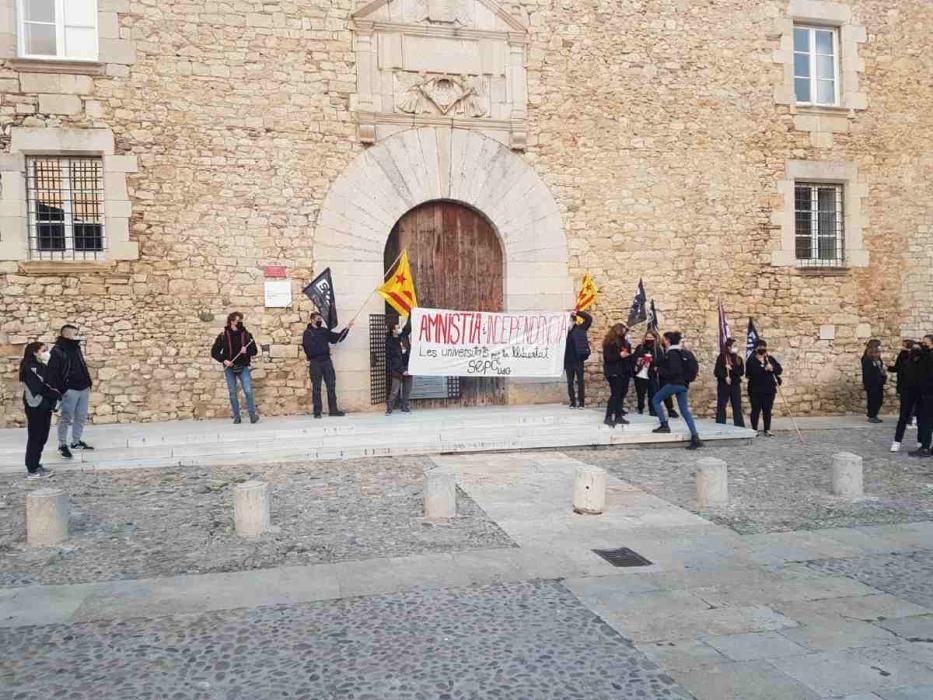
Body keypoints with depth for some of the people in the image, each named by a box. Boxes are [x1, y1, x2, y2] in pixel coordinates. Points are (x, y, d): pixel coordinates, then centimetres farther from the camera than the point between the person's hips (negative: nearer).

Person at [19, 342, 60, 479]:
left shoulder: (43, 367, 12)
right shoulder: (30, 368, -13)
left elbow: (49, 385, 12)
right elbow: (39, 388, -20)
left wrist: (55, 395, -6)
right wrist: (56, 395, -10)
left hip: (45, 407, 8)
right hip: (35, 408, -8)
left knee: (42, 438, 13)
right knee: (35, 438, -2)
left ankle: (36, 465, 22)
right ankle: (32, 470, 4)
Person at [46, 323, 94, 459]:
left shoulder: (76, 348, 14)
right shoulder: (58, 350, -12)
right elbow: (52, 372, -16)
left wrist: (88, 383, 18)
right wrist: (58, 389, -21)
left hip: (83, 388, 8)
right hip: (70, 390, -8)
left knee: (81, 417, 13)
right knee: (66, 418, 0)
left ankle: (76, 442, 25)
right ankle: (62, 444, 10)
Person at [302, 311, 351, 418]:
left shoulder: (325, 331, 16)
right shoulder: (307, 333, 1)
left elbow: (338, 337, 16)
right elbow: (306, 347, -9)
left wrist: (347, 329, 6)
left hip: (327, 361, 5)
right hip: (315, 362, -5)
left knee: (331, 385, 4)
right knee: (316, 387, -1)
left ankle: (333, 410, 10)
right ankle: (317, 411, 3)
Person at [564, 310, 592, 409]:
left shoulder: (580, 329, -1)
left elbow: (589, 318, -8)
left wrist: (577, 313, -10)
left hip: (578, 360, -3)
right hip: (568, 361, 3)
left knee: (580, 381, 2)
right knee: (570, 382, 6)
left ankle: (581, 402, 6)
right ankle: (573, 402, 13)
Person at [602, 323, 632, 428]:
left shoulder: (624, 342, 15)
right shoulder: (609, 343, -6)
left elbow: (629, 355, 24)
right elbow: (607, 357, -14)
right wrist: (619, 355, -21)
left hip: (624, 372, 7)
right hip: (614, 372, -7)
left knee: (622, 394, 6)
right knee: (615, 394, -13)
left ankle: (618, 416, 13)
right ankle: (608, 417, -11)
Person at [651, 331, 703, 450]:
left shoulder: (672, 353, -13)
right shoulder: (680, 352, 15)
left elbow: (673, 372, -21)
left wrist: (660, 371, -8)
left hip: (674, 383, -9)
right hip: (683, 384, 9)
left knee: (655, 400, 9)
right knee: (685, 410, 7)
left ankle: (664, 425, 4)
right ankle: (695, 438, -1)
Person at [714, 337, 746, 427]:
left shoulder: (738, 358, 7)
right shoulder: (721, 357, -4)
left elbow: (741, 372, -1)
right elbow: (716, 372, -6)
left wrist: (732, 369, -15)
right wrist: (725, 377, -19)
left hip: (735, 385, 4)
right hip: (723, 385, -3)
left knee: (737, 407, 5)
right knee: (721, 406, 1)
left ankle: (740, 428, 9)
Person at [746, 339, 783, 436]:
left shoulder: (770, 359, 9)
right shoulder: (751, 360, -4)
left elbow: (780, 370, 2)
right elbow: (751, 372, -21)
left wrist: (772, 368, -18)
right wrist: (765, 369, -26)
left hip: (769, 389, 3)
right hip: (756, 390, -3)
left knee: (767, 410, 7)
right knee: (756, 410, 2)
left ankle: (767, 430, 13)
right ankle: (754, 430, 11)